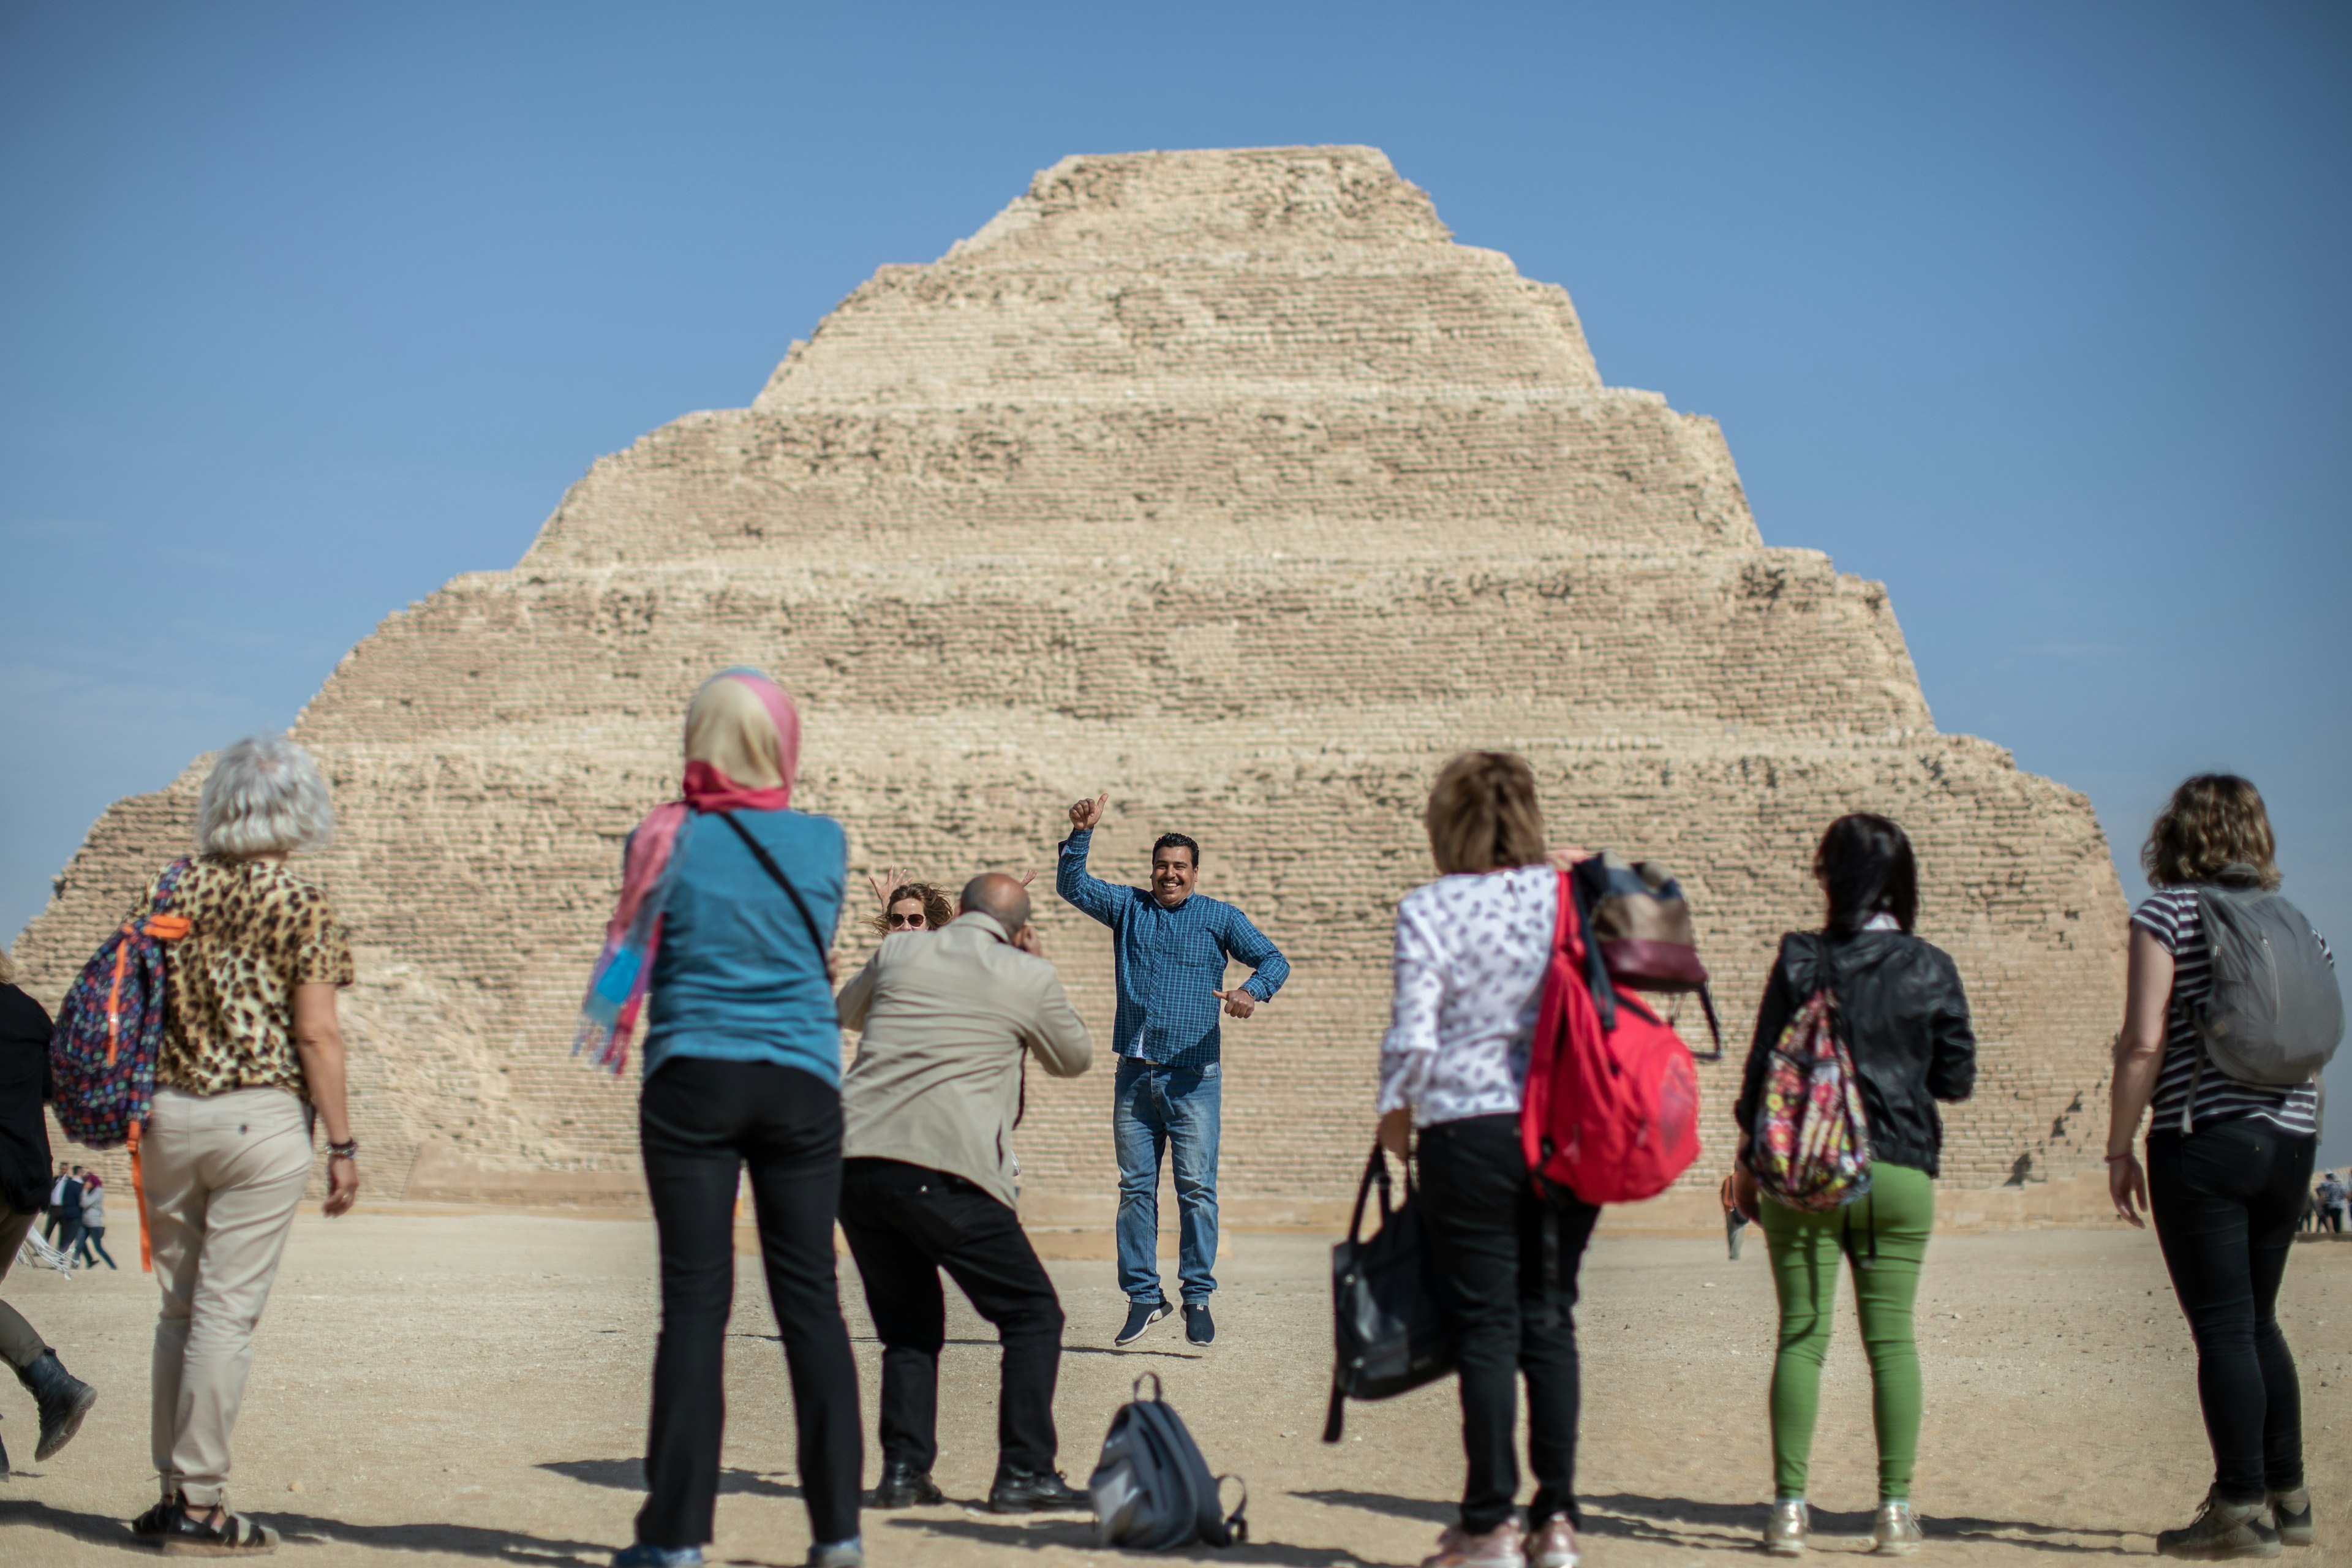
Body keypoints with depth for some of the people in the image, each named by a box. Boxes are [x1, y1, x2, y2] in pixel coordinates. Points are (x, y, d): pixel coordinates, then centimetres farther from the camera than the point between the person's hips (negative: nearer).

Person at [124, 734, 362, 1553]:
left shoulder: (171, 888, 6)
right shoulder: (301, 904, -7)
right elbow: (317, 1034, -11)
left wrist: (141, 1118, 17)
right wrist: (342, 1144, -5)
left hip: (169, 1113, 5)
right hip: (261, 1119, -5)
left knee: (179, 1307, 14)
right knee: (228, 1312, -1)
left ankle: (172, 1492, 19)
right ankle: (200, 1504, 2)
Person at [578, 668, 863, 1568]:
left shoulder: (668, 841, -1)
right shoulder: (824, 843, 3)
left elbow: (633, 950, 10)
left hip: (694, 1079, -1)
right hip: (802, 1081, 2)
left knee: (696, 1301, 0)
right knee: (811, 1300, 5)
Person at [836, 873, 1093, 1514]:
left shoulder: (897, 952, 16)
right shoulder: (1028, 978, 5)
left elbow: (845, 1012, 36)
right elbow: (1074, 1059, 22)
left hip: (854, 1163, 5)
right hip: (945, 1171, -5)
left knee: (909, 1325, 20)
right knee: (1033, 1316, 7)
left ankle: (903, 1471, 11)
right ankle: (1024, 1473, 1)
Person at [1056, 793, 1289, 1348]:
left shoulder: (1219, 918, 6)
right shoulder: (1128, 908, 12)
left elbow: (1273, 959, 2)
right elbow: (1072, 885, 6)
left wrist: (1251, 991, -19)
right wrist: (1082, 833, -10)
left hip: (1193, 1078, -3)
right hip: (1135, 1077, 3)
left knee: (1196, 1186, -8)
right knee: (1135, 1187, 5)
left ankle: (1198, 1297, -1)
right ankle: (1143, 1295, 13)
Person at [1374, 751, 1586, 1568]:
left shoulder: (1429, 909, -7)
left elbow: (1413, 1035, -9)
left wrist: (1395, 1113, 4)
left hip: (1470, 1129, -3)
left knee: (1486, 1325, 3)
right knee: (1550, 1321, 11)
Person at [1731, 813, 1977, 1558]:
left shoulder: (1800, 961, -3)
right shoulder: (1932, 968, -1)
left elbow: (1763, 1068, -1)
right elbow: (1957, 1077, 3)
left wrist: (1748, 1162, 9)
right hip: (1900, 1174, 1)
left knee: (1801, 1335, 4)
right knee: (1891, 1337, 6)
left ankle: (1790, 1504, 3)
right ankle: (1895, 1506, 5)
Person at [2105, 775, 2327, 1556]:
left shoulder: (2168, 912, -6)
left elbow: (2143, 1044, -13)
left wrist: (2119, 1149, -7)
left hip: (2205, 1139, -6)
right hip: (2291, 1138, 6)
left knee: (2224, 1326, -3)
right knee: (2257, 1320, 17)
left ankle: (2241, 1508, -1)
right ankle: (2288, 1496, 22)